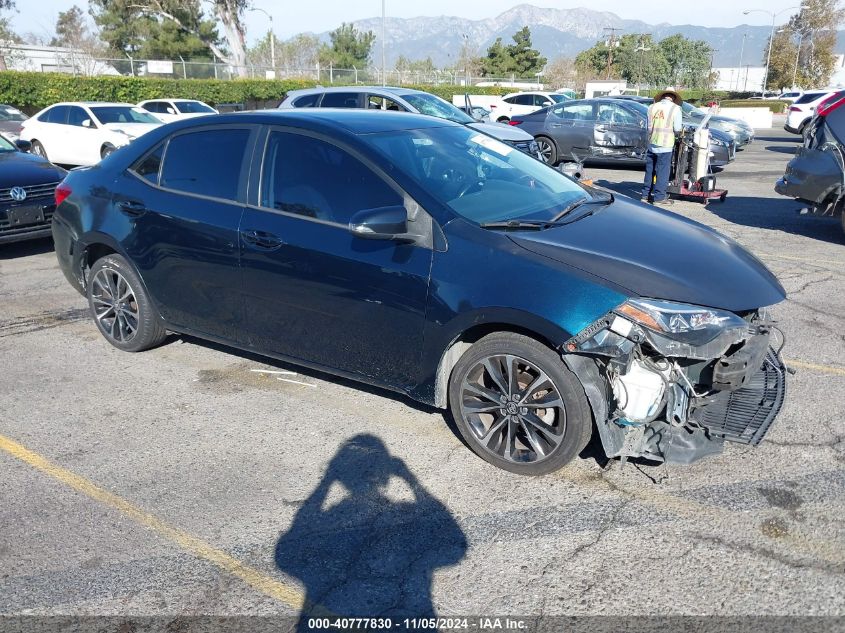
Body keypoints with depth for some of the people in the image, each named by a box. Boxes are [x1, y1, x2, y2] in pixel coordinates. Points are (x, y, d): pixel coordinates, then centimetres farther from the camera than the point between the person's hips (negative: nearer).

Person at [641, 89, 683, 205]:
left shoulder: (652, 107, 4)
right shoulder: (675, 108, -6)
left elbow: (649, 125, 6)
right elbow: (677, 129, -6)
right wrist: (671, 130, 14)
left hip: (652, 143, 4)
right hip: (665, 145, -4)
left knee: (650, 170, 14)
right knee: (662, 171, 2)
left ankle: (646, 195, 19)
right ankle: (659, 197, 4)